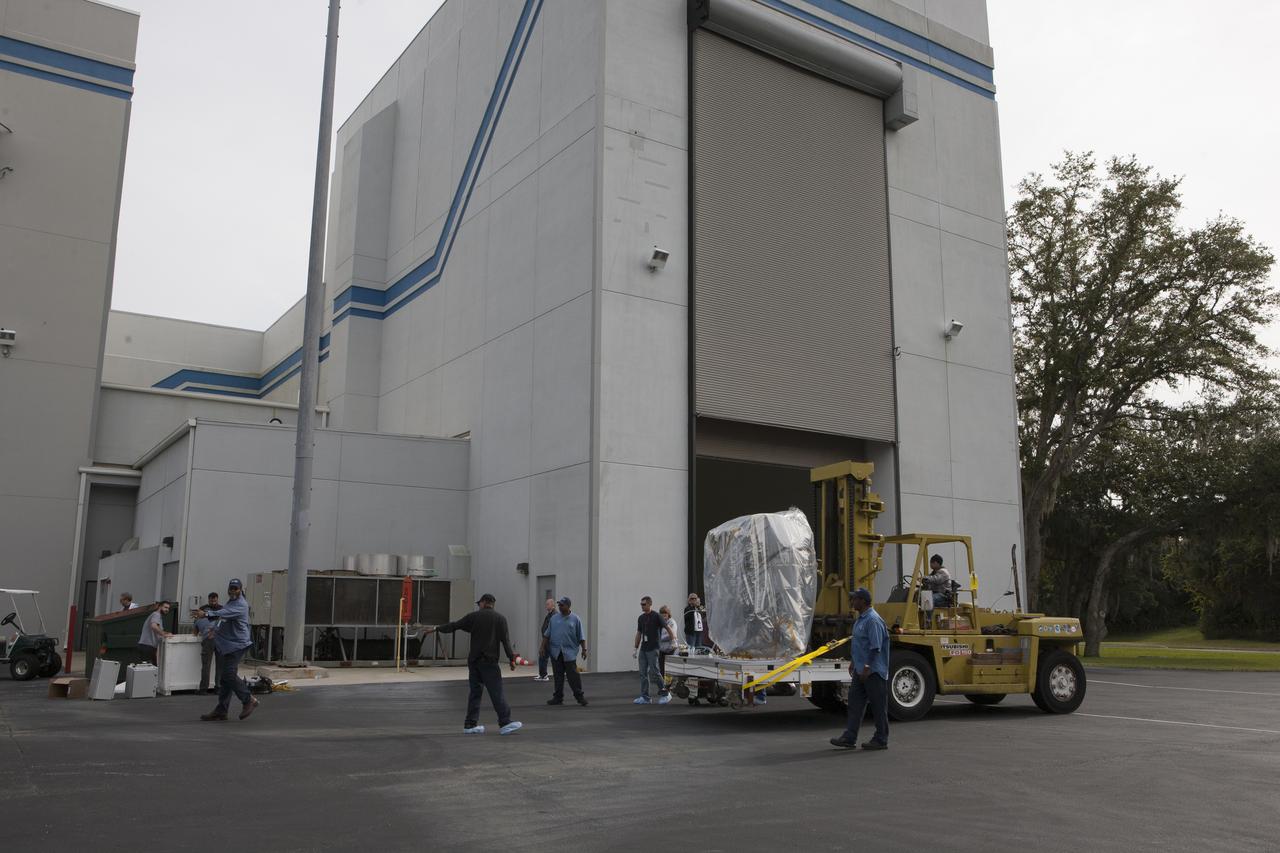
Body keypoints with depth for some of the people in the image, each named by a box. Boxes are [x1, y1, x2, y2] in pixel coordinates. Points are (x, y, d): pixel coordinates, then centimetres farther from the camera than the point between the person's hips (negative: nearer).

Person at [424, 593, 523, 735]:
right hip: (489, 661, -4)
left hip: (473, 660, 4)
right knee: (497, 692, -5)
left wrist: (435, 629, 24)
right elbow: (505, 640, -5)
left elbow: (454, 626, 12)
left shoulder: (474, 616, 6)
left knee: (475, 691, 12)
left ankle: (470, 724, 13)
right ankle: (505, 723, -8)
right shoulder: (500, 618, 0)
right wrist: (511, 658, -2)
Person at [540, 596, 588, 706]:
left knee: (573, 675, -4)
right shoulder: (554, 618, 8)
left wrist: (584, 649, -4)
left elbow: (581, 637, 2)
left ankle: (580, 695, 6)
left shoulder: (575, 619, 1)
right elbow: (547, 635, 11)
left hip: (569, 652, -3)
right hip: (555, 652, 3)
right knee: (558, 676, 7)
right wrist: (543, 647, 6)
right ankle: (558, 697, 15)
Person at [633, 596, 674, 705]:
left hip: (653, 649, -7)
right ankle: (645, 697, 9)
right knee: (643, 673, 5)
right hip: (643, 649, 7)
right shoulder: (641, 618, 12)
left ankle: (664, 693, 4)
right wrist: (636, 649, 15)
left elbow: (668, 628, -7)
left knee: (654, 672, -8)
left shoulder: (656, 616, -8)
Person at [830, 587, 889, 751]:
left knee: (878, 705, 1)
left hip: (873, 671, -10)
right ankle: (849, 737, 12)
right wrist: (854, 662, 23)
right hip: (861, 670, 10)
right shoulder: (861, 619, 13)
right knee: (855, 702, 9)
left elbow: (875, 648, -22)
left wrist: (867, 668, -22)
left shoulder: (873, 620, -19)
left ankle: (881, 740, 11)